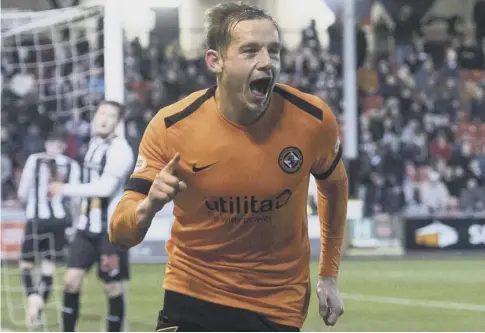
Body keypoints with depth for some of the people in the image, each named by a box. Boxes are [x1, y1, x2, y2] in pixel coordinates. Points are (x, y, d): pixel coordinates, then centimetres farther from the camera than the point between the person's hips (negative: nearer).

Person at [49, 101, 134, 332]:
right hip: (88, 226, 7)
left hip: (111, 228, -7)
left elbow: (105, 187, -24)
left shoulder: (120, 150, -14)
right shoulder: (94, 144, 12)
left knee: (112, 287, 0)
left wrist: (66, 190, -17)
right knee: (71, 280, -1)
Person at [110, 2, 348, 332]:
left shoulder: (313, 119, -13)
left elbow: (334, 184, 10)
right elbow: (120, 233, -13)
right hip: (192, 301, 0)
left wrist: (329, 275, 13)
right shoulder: (172, 127, -16)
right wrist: (148, 207, -36)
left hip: (278, 307, 0)